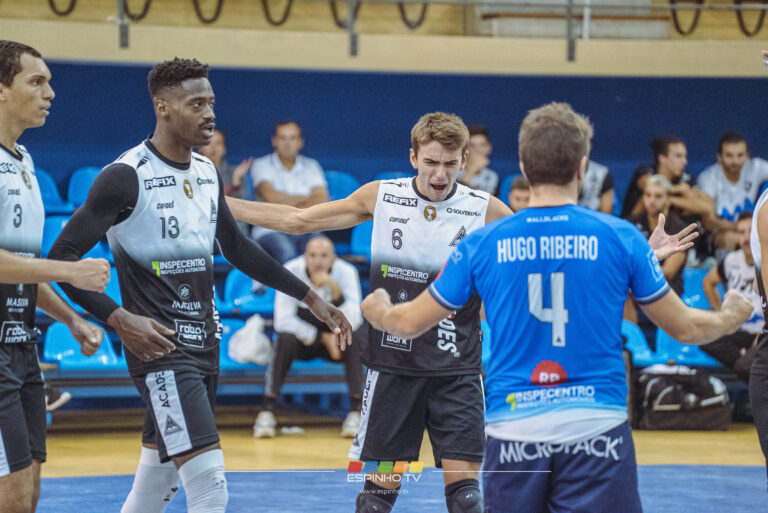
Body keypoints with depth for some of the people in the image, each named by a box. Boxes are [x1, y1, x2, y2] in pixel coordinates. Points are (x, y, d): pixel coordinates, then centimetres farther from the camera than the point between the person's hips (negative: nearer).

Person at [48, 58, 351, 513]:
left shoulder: (208, 174, 11)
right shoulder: (126, 177, -13)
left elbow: (238, 249, 24)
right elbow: (62, 257, -14)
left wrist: (310, 298, 22)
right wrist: (119, 319, -26)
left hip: (205, 345, 8)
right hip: (160, 348, -8)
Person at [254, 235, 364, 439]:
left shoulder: (346, 273, -20)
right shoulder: (291, 271, -20)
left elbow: (353, 323, -30)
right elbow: (282, 320, -22)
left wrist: (336, 291, -44)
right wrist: (321, 337, -26)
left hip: (336, 341, 1)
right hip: (303, 338, -1)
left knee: (355, 338, -30)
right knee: (285, 339, -33)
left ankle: (355, 412, -24)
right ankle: (268, 411, -27)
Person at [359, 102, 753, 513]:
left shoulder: (482, 244, 1)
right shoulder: (620, 237, -2)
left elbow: (411, 322, 12)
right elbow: (683, 327, 9)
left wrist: (377, 311, 36)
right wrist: (732, 316, 31)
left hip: (511, 430, 2)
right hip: (597, 429, -2)